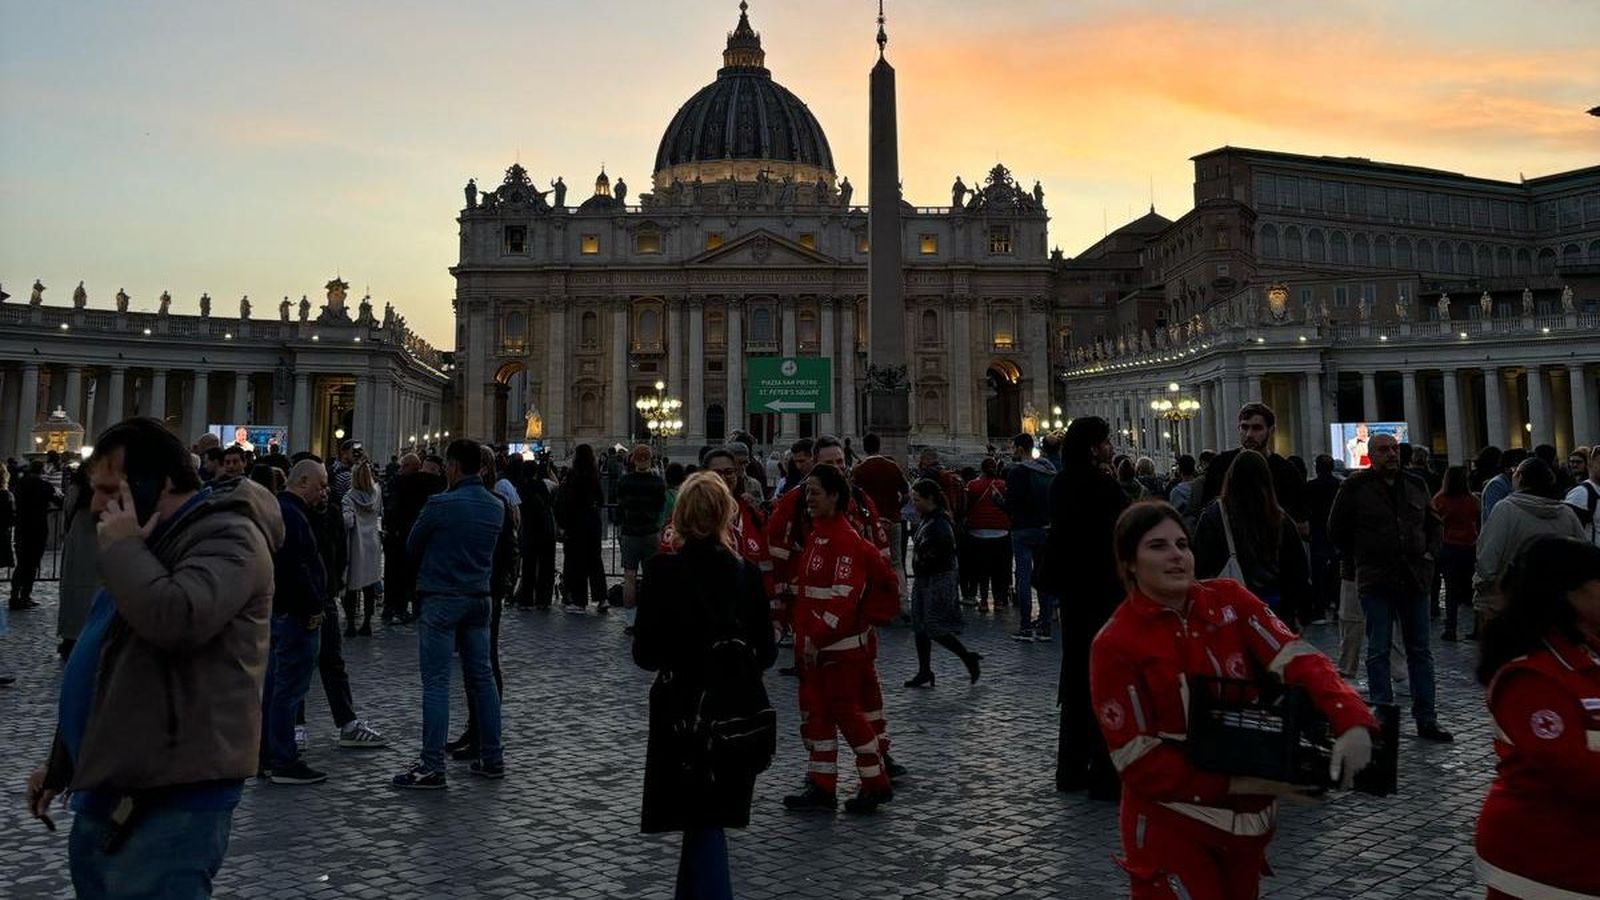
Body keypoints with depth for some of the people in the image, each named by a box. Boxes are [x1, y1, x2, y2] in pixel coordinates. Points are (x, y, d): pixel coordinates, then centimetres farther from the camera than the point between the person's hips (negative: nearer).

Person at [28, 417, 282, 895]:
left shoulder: (227, 535, -15)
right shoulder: (151, 540, 17)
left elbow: (177, 619, -35)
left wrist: (120, 546, -18)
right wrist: (61, 764, 25)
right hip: (111, 787, 10)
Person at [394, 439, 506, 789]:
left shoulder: (441, 504, -15)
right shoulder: (497, 506, 3)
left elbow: (412, 546, -1)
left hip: (441, 600, -6)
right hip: (479, 599, 6)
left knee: (436, 682, -2)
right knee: (482, 677, 12)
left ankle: (432, 766, 1)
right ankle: (493, 759, 18)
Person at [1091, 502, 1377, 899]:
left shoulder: (1228, 599, -3)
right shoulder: (1115, 646, -16)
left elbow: (1295, 657, -12)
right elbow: (1139, 762, -16)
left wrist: (1352, 722, -30)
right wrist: (1242, 783, -22)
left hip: (1249, 817, 5)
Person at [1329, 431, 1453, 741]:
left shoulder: (1415, 486, 10)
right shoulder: (1355, 487, -3)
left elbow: (1434, 524, 22)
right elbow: (1337, 529, 3)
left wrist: (1429, 553, 7)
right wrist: (1360, 559, 0)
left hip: (1415, 578, 4)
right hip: (1376, 580, -4)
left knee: (1420, 651, 9)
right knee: (1378, 651, 1)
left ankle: (1426, 720, 16)